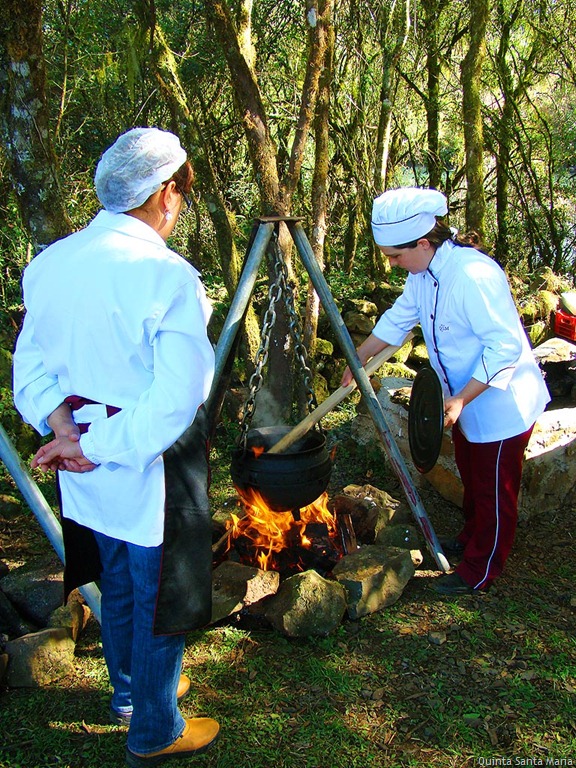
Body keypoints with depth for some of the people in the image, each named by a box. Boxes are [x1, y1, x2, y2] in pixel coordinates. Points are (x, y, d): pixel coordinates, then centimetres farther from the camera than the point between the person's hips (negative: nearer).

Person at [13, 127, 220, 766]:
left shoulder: (49, 262, -1)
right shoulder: (168, 276, -22)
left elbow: (31, 362, 0)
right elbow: (176, 399, -27)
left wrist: (66, 432, -10)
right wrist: (100, 446, -19)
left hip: (86, 473, 7)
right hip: (151, 472, -7)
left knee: (118, 586, 25)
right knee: (159, 595, 12)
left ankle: (129, 693, 48)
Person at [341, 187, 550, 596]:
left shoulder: (474, 275, -31)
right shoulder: (423, 272, -2)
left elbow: (506, 346, -30)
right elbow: (398, 319, 12)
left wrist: (460, 400, -31)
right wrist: (358, 359, 12)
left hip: (502, 405, -9)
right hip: (466, 403, 9)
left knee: (494, 493, 7)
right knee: (472, 481, 25)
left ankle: (478, 572, 22)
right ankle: (472, 537, 46)